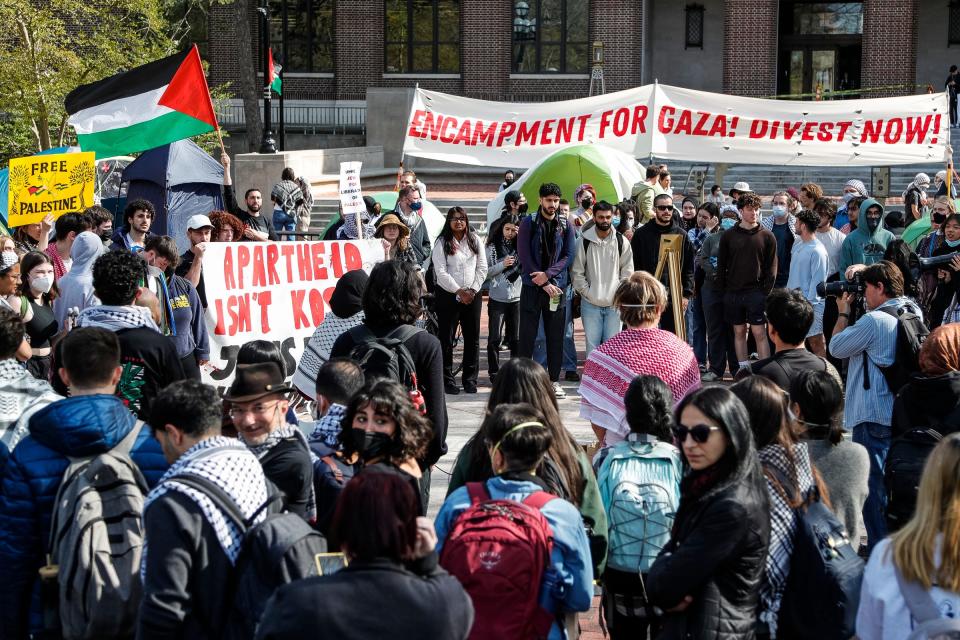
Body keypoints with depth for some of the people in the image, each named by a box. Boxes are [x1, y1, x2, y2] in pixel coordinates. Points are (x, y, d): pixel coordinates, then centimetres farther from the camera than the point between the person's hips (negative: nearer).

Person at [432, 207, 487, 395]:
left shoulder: (475, 240, 8)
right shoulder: (442, 243, -2)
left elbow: (482, 268, 6)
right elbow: (441, 272, -9)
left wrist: (472, 290, -5)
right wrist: (459, 292, -12)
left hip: (472, 295, 3)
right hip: (448, 295, -3)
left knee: (472, 338, 4)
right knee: (446, 339, 0)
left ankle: (470, 379, 11)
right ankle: (447, 380, 6)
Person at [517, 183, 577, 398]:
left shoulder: (566, 225, 5)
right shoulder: (528, 223, -1)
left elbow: (568, 256, 1)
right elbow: (524, 255, -7)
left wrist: (548, 274, -14)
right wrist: (544, 283, -11)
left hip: (556, 287, 2)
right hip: (532, 286, -2)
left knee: (555, 336, 5)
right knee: (527, 334, 1)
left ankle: (554, 380, 13)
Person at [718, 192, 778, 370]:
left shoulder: (767, 236, 3)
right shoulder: (728, 236, 6)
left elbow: (771, 267, 2)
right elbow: (721, 265, 7)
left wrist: (766, 292, -6)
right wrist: (723, 290, 1)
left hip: (757, 292, -2)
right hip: (733, 293, 2)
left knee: (759, 332, -5)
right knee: (739, 332, 7)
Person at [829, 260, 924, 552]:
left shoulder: (873, 320, -20)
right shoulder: (914, 313, 6)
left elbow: (836, 348, -9)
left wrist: (843, 313, 3)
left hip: (873, 416, -8)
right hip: (901, 413, 9)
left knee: (873, 484, -1)